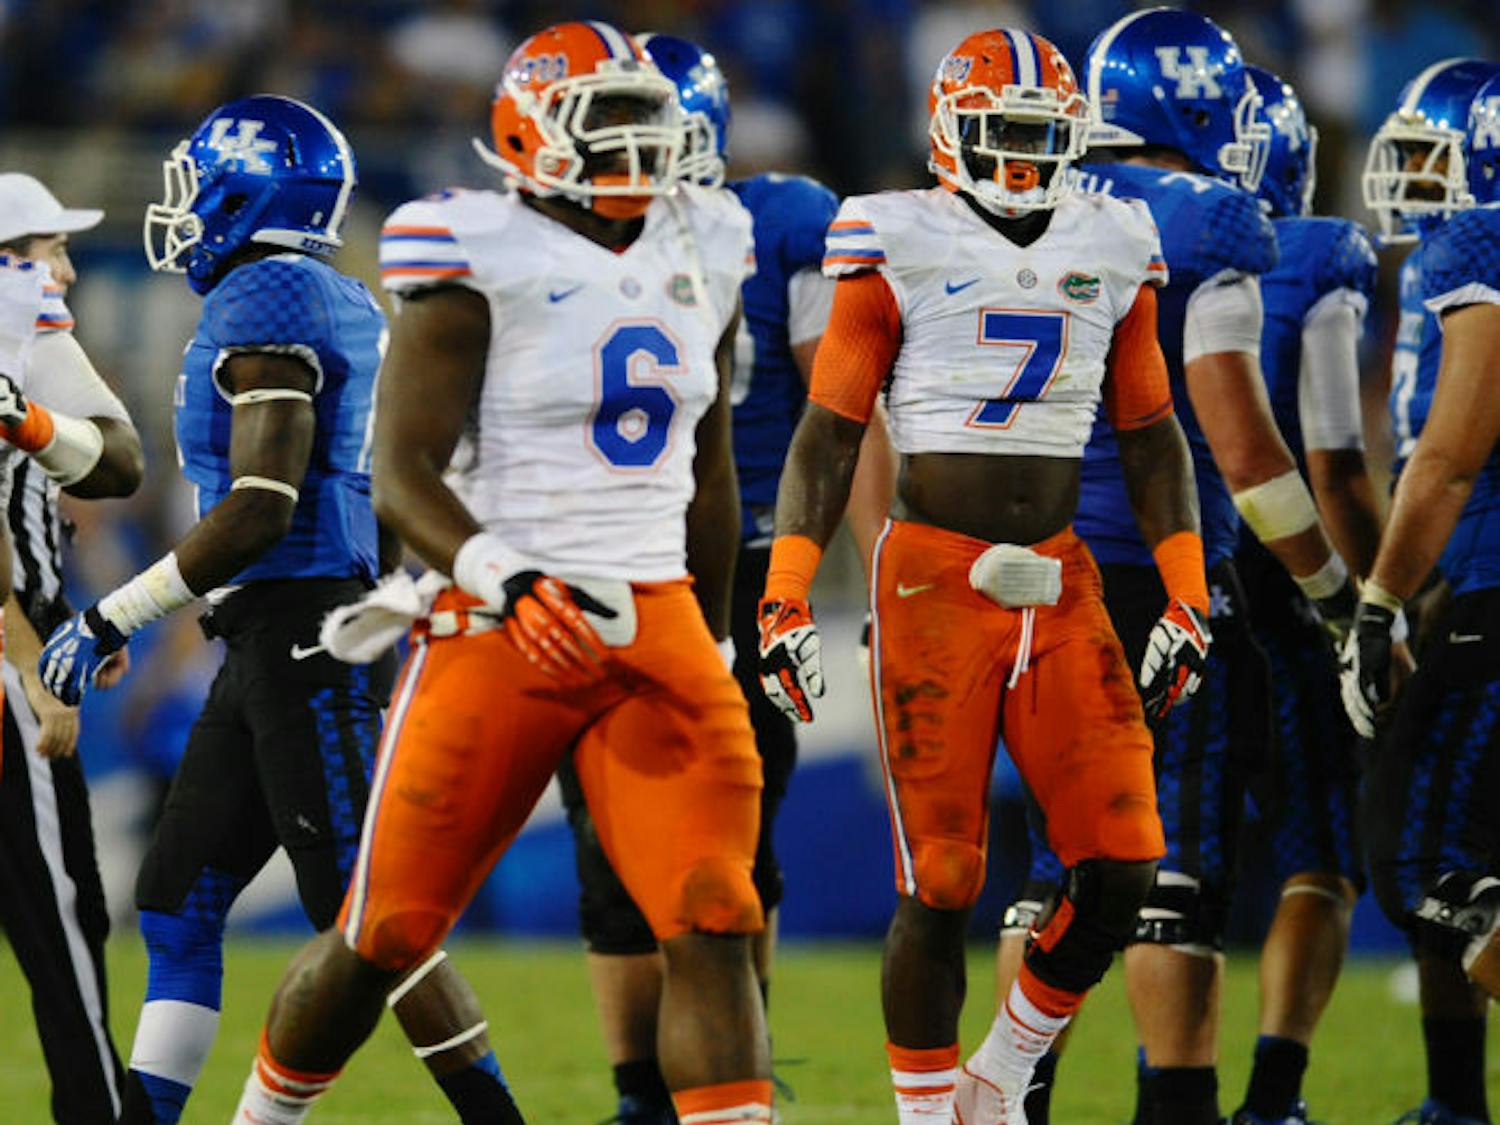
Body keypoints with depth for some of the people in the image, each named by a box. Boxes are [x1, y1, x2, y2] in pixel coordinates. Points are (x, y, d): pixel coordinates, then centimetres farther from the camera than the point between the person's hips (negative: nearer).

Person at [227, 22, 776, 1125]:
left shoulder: (702, 250, 10)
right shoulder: (484, 260, -9)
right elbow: (402, 473, -14)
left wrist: (711, 641, 24)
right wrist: (508, 582, -30)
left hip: (658, 627, 5)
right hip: (504, 627, -4)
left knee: (713, 927, -11)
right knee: (386, 936, 4)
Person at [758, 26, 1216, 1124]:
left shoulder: (1112, 253, 11)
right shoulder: (900, 248, -1)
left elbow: (1150, 436, 18)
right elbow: (830, 434, 1)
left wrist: (1187, 597, 12)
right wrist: (785, 598, -5)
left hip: (1061, 584, 4)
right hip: (932, 581, -4)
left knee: (1122, 867, -5)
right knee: (941, 886, -5)